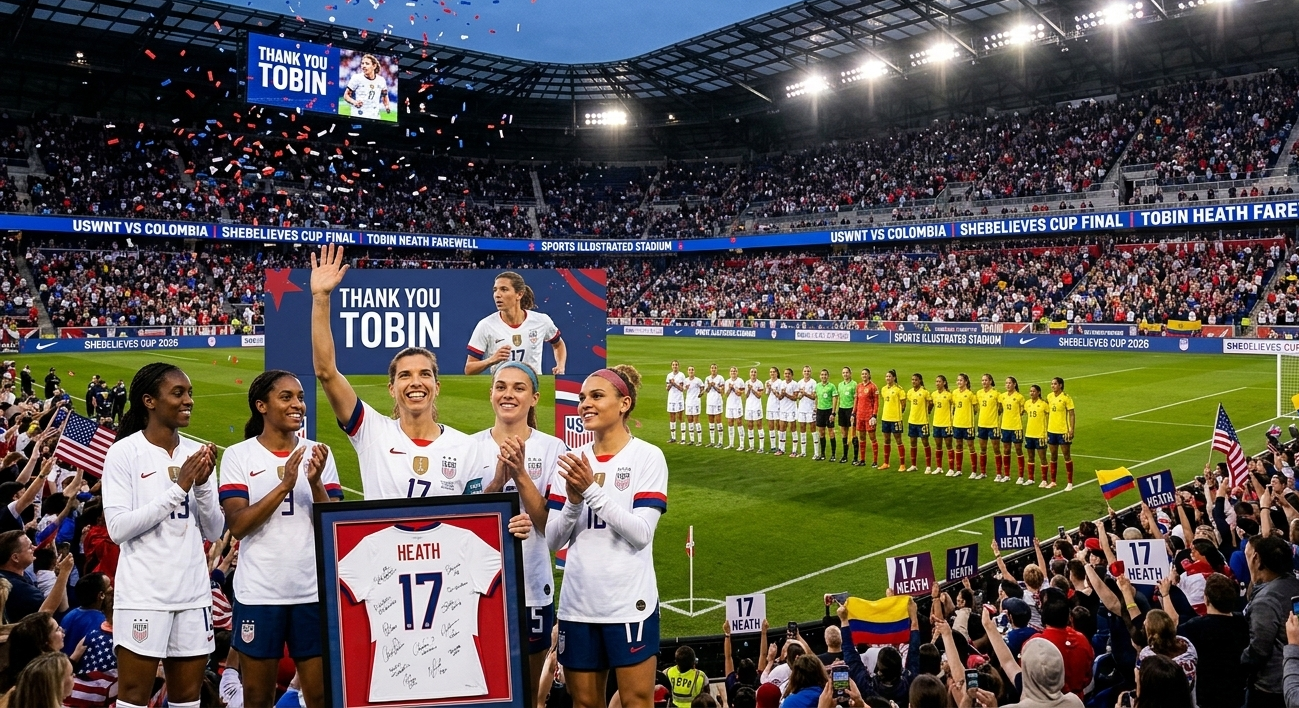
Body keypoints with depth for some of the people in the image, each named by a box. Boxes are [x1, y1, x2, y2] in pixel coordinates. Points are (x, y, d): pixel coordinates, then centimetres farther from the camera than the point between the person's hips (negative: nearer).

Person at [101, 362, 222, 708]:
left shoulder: (198, 453, 7)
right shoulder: (124, 452, -7)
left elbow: (214, 532, 6)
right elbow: (118, 529, -16)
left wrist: (202, 484, -10)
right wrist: (179, 486, -18)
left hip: (194, 591, 5)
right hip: (143, 593, -5)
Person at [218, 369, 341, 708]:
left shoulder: (318, 454, 5)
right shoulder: (238, 455, -2)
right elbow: (237, 525, -12)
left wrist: (315, 483, -17)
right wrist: (284, 484, -21)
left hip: (314, 591, 2)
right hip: (259, 593, -2)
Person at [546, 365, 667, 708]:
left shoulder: (647, 456, -5)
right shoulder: (573, 461, 6)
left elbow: (641, 533, -15)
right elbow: (553, 540, 4)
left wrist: (593, 490, -20)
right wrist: (573, 501, -14)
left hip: (629, 602, -4)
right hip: (578, 602, 5)